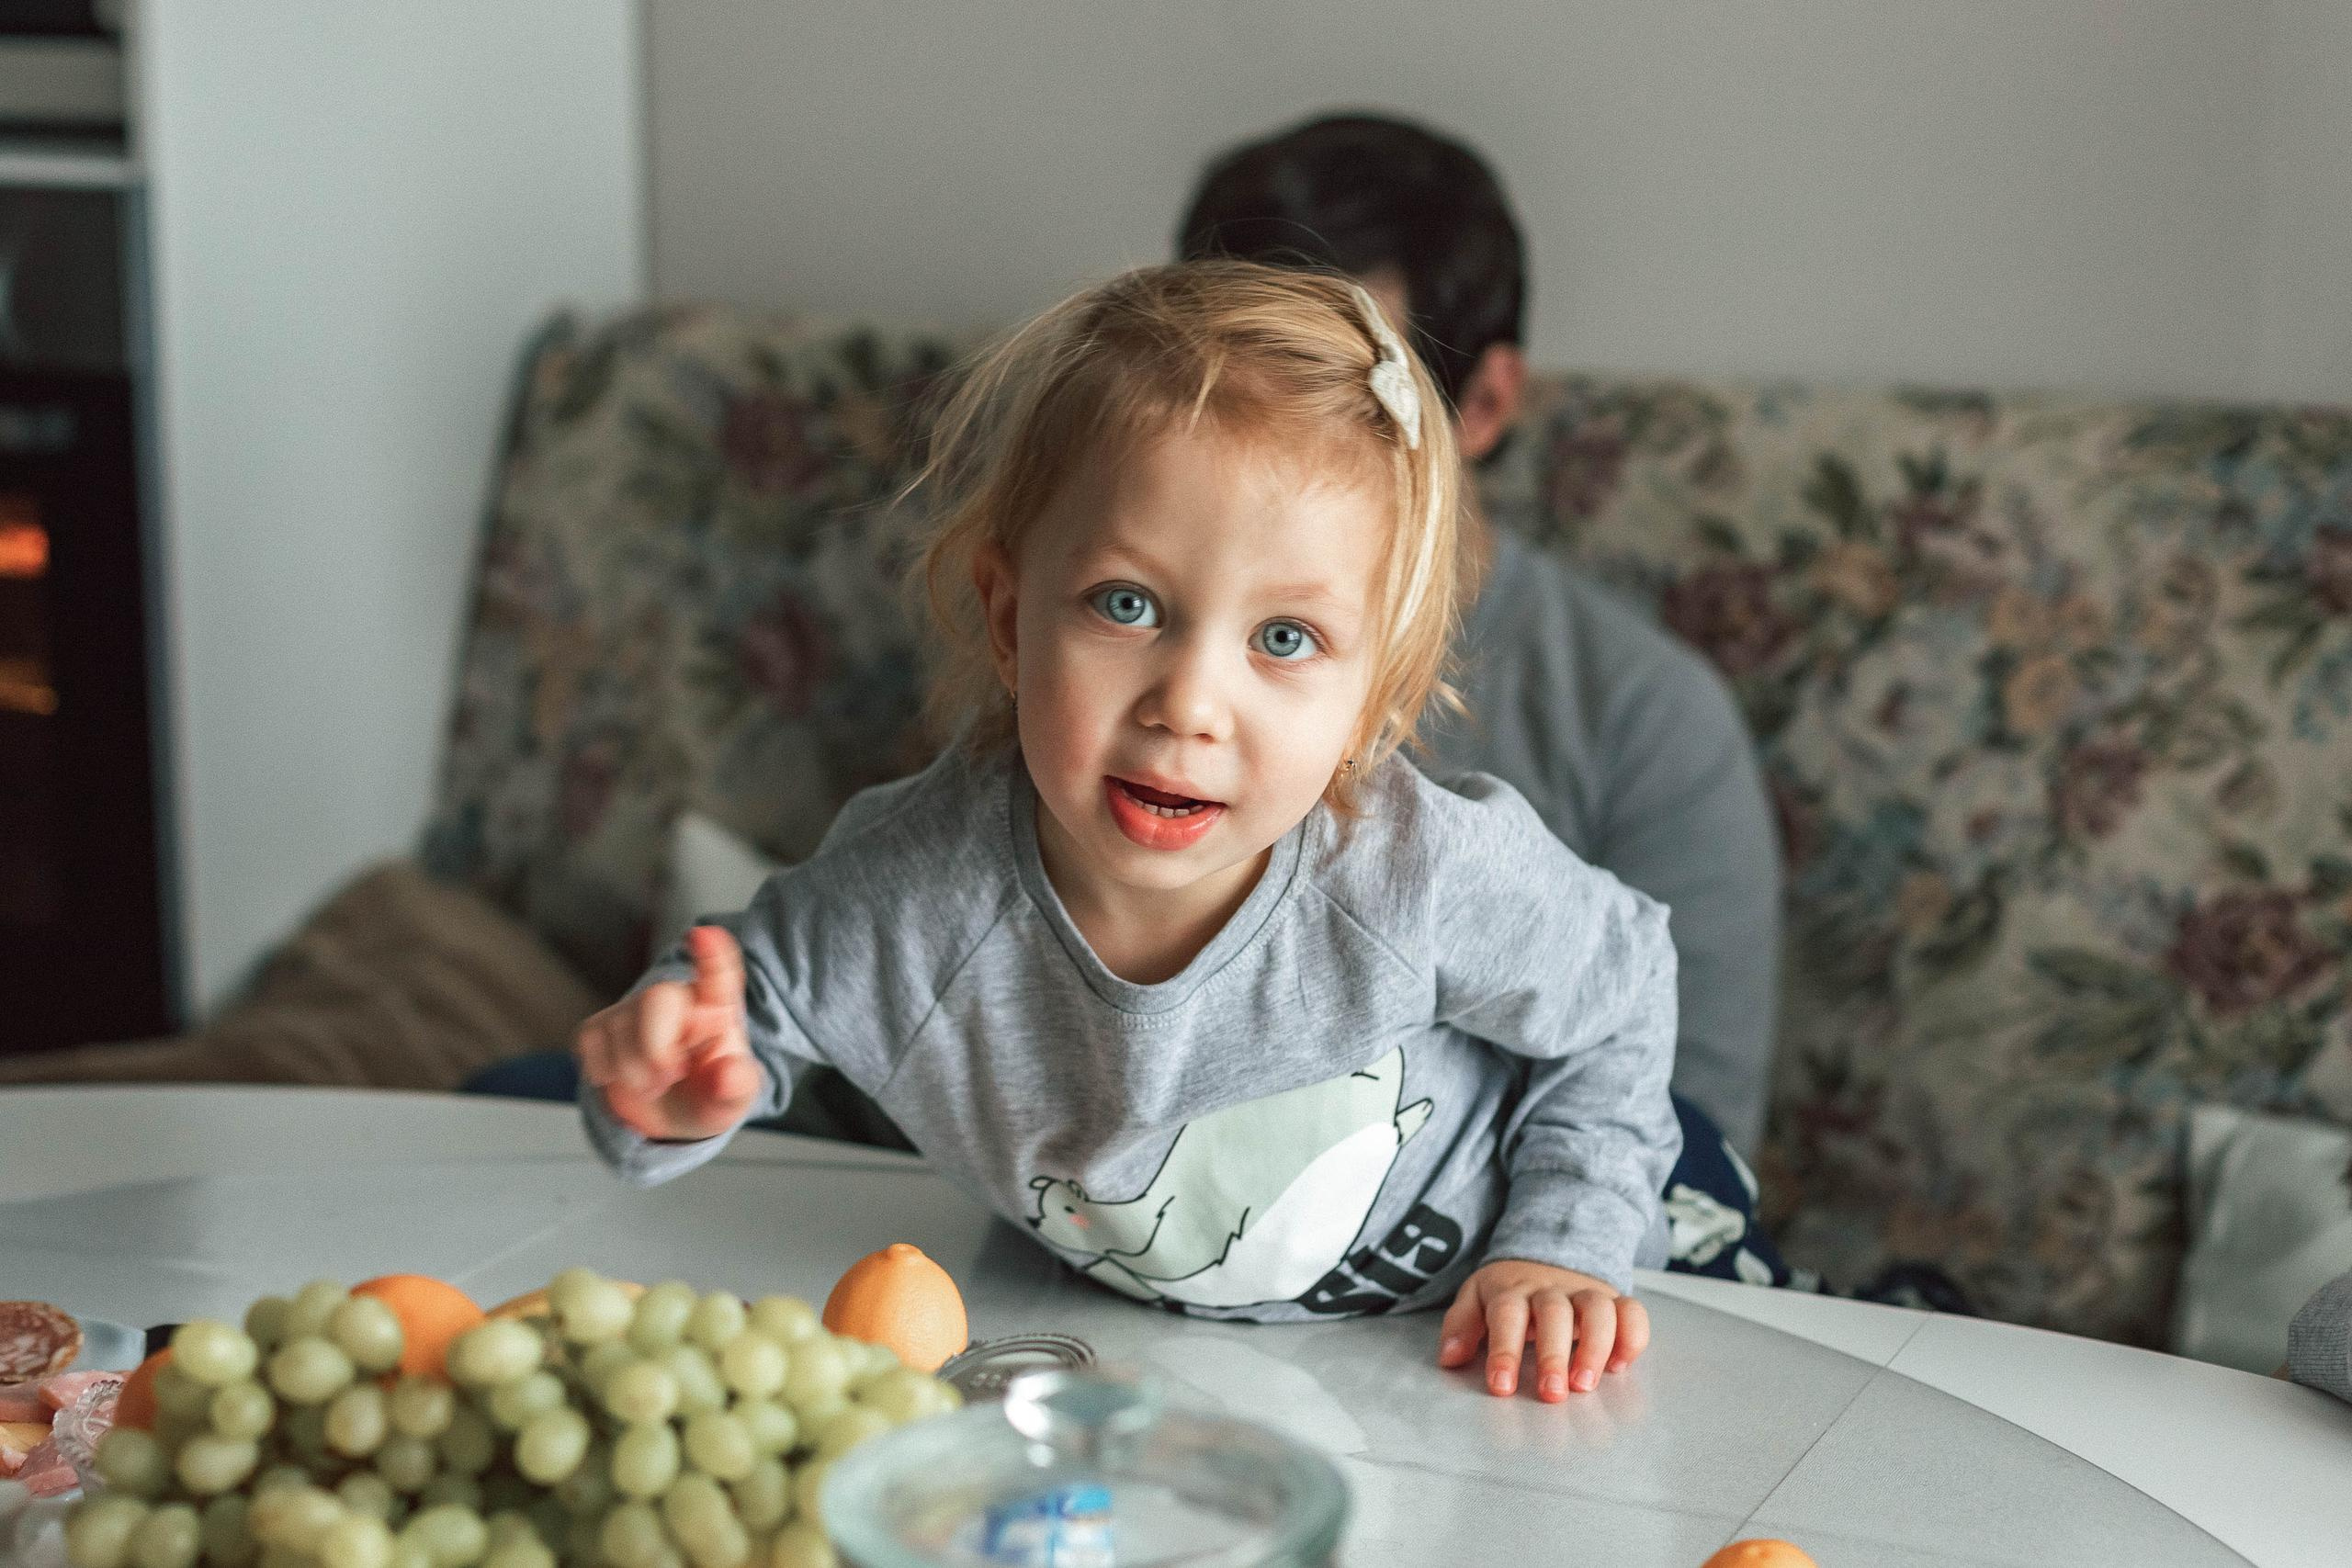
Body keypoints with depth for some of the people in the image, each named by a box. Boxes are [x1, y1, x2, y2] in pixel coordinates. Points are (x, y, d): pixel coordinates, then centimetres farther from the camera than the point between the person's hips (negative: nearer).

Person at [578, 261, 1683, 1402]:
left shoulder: (1431, 876, -31)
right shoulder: (903, 899, -28)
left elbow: (1613, 1007, -8)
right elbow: (746, 990, -6)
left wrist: (1562, 1251, -12)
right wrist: (678, 1101, -27)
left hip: (1445, 1334, -2)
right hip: (1126, 1353, 2)